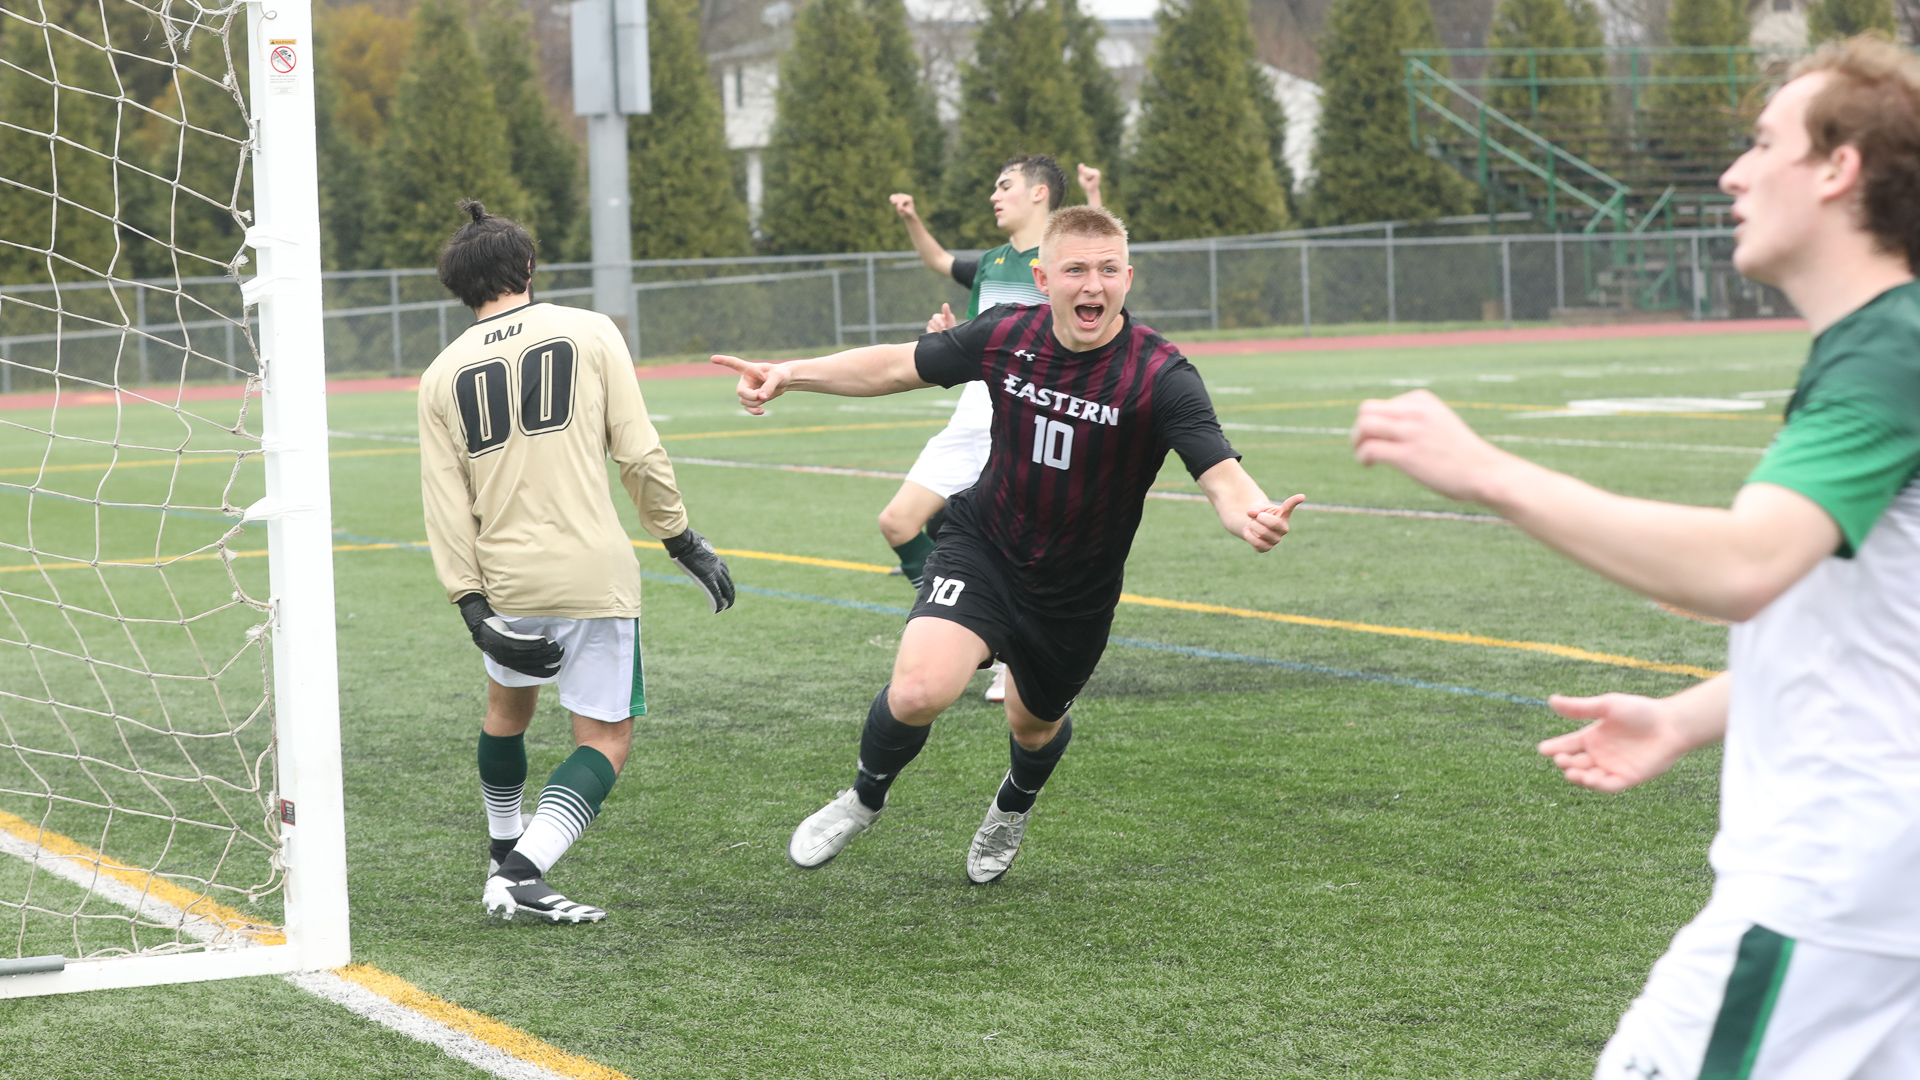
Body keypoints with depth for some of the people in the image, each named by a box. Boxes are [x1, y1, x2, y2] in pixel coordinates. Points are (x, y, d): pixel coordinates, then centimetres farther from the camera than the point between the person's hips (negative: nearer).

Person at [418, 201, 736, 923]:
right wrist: (682, 541, 6)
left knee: (508, 705, 29)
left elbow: (445, 505, 2)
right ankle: (524, 873, -14)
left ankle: (504, 857, 40)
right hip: (595, 573, -3)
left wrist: (473, 606, 2)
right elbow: (639, 454, -4)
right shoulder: (590, 333, -1)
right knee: (606, 740, 4)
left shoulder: (442, 375, 6)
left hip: (505, 579, 4)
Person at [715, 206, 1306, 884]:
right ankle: (865, 797, 10)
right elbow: (899, 366, 2)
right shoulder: (1006, 337, -13)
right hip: (982, 546, 0)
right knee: (919, 691, -23)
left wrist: (1252, 517, -57)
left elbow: (1222, 475, -34)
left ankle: (1014, 808, 60)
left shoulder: (1162, 377, -23)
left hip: (1077, 593, 0)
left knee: (1035, 727, 21)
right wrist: (790, 374, -5)